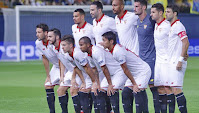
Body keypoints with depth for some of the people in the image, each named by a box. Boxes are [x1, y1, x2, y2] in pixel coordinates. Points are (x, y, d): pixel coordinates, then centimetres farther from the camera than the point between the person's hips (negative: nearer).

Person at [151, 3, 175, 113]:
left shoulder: (167, 25, -13)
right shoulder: (156, 25, 12)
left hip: (167, 60, -8)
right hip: (158, 60, 8)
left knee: (167, 87, -10)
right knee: (160, 88, 7)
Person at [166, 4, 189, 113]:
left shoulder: (178, 26, -10)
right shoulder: (169, 26, 19)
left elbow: (186, 43, -18)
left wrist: (181, 60, -21)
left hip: (177, 62, -9)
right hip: (170, 63, 9)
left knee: (176, 88, -14)